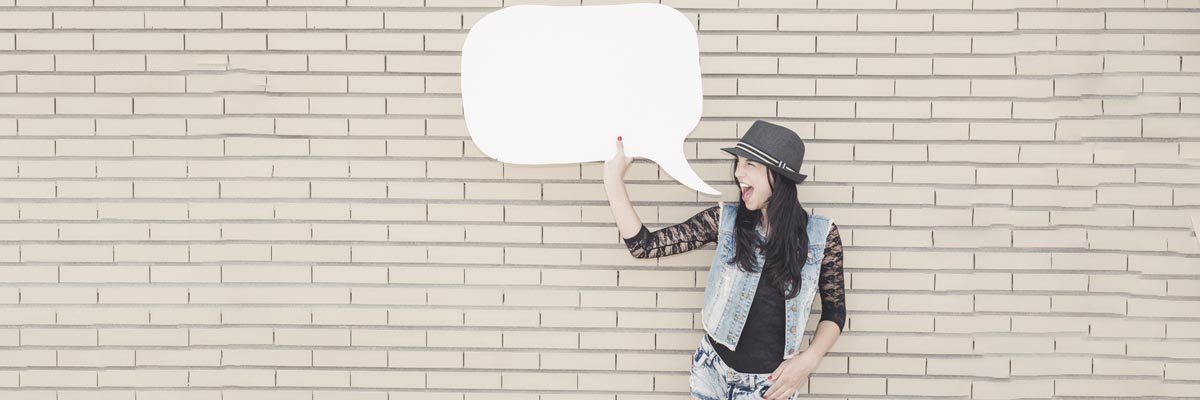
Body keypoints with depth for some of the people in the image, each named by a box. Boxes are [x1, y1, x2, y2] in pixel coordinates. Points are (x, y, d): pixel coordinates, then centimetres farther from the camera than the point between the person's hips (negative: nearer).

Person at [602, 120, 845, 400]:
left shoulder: (821, 235, -7)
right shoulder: (724, 220, -5)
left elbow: (835, 309, 2)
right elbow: (644, 246, -6)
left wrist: (809, 360, -13)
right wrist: (614, 179, -12)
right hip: (714, 370, 2)